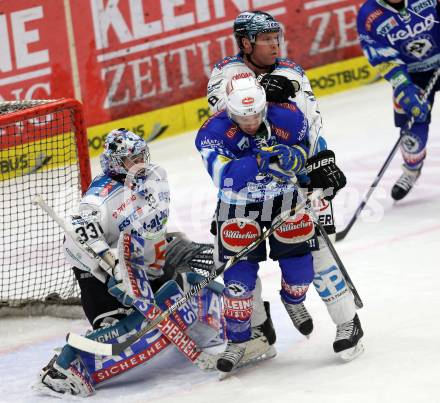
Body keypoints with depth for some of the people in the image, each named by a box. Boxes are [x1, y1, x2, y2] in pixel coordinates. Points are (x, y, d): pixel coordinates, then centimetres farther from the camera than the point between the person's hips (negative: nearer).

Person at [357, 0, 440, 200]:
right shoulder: (368, 17, -20)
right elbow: (384, 60, -21)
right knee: (413, 126, -4)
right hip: (411, 74, 0)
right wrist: (404, 89, -32)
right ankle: (411, 171, 23)